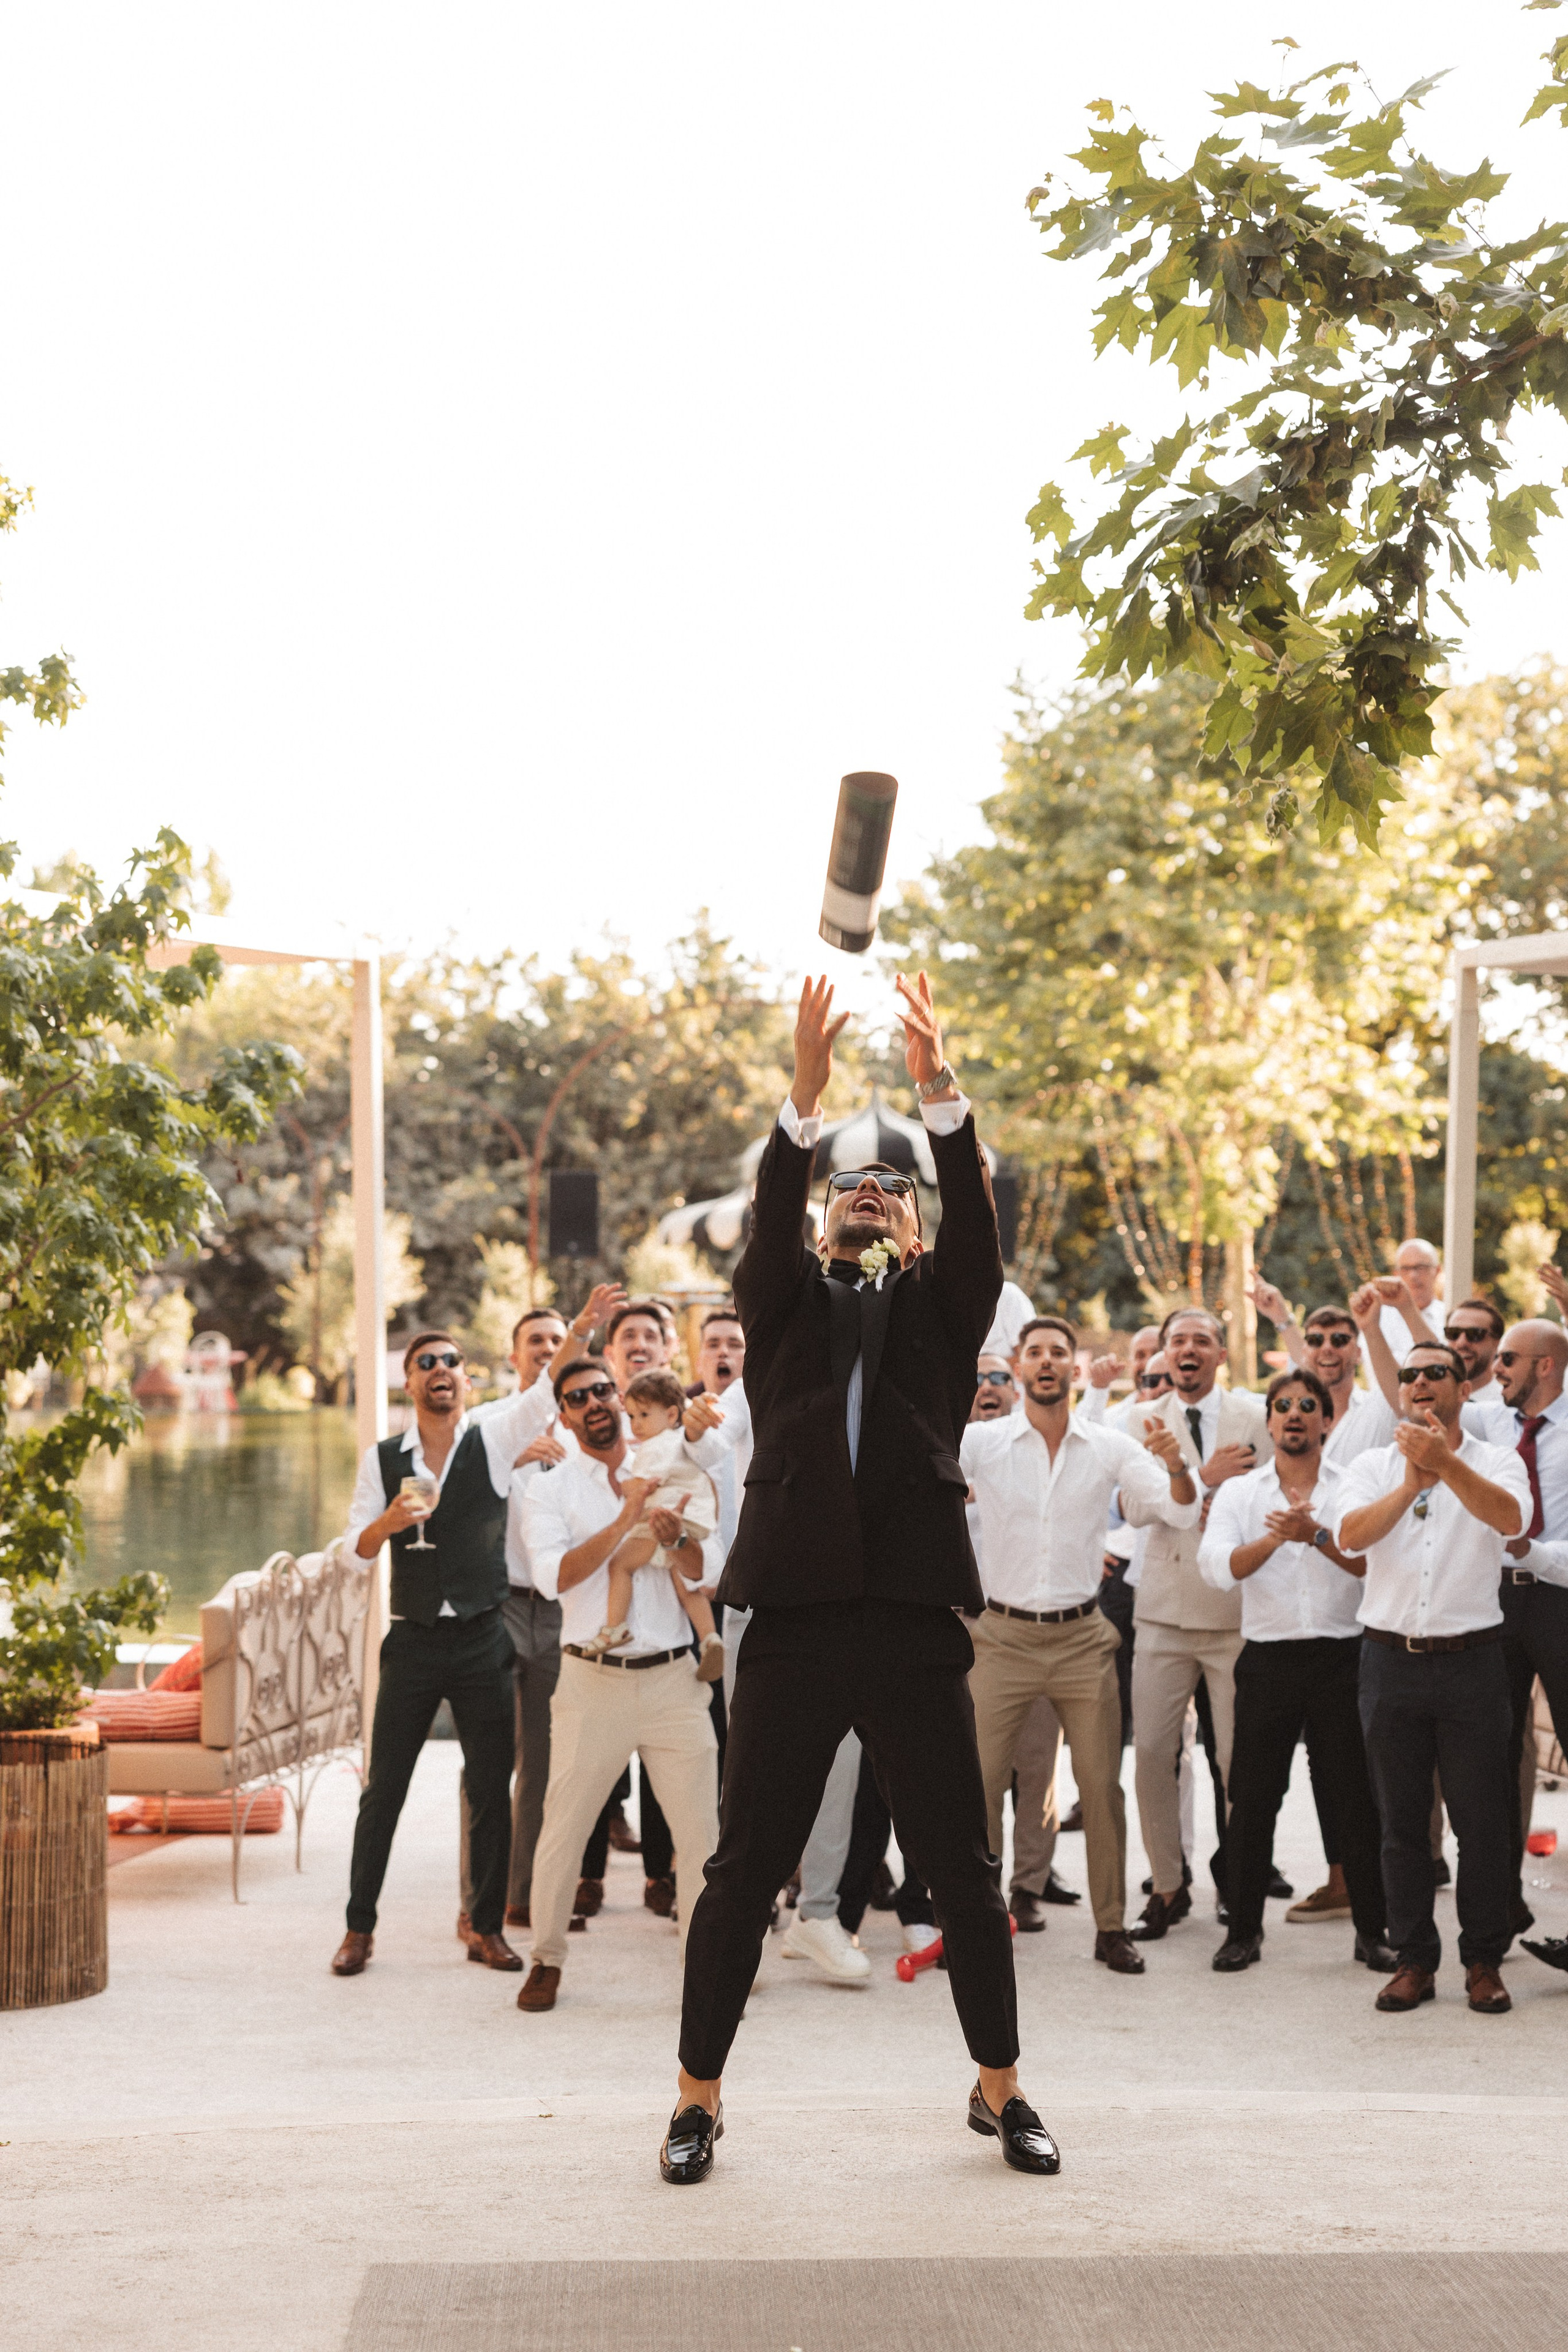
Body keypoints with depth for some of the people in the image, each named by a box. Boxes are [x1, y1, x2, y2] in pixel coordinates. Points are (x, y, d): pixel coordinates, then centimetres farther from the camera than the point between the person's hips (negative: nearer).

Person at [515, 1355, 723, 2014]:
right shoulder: (549, 1491, 3)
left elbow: (709, 1573, 1)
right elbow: (555, 1576, -14)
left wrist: (677, 1539, -20)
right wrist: (625, 1521, -21)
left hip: (672, 1679, 2)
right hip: (593, 1680, -2)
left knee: (701, 1828, 0)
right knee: (563, 1827, 2)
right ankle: (547, 1959, 18)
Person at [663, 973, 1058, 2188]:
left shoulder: (941, 1305, 14)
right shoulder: (787, 1304, 14)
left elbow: (978, 1227, -4)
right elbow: (768, 1223, -6)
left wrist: (939, 1091, -18)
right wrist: (807, 1099, -21)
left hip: (917, 1622, 1)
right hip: (796, 1620, 0)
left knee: (966, 1873, 6)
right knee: (746, 1871, 4)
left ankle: (1000, 2086, 21)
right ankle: (699, 2096, 15)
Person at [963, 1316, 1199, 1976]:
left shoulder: (1109, 1447, 1)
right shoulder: (982, 1441, -2)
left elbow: (1182, 1512, -4)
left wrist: (1174, 1466, -26)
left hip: (1082, 1637, 1)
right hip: (1004, 1635, -1)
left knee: (1101, 1785, 3)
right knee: (979, 1781, -3)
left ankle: (1111, 1928, 13)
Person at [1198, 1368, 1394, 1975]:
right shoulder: (1238, 1493, 9)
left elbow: (1374, 1563, -9)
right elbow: (1220, 1567, -7)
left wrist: (1316, 1534, -22)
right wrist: (1276, 1537, -21)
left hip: (1341, 1656, -1)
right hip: (1269, 1658, 1)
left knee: (1354, 1799, 1)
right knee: (1252, 1799, 3)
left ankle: (1372, 1931, 11)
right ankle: (1243, 1930, 13)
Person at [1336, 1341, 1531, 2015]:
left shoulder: (1496, 1462, 2)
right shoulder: (1374, 1466, 8)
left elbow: (1511, 1517, -21)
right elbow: (1350, 1534, -12)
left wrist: (1445, 1463, -36)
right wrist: (1411, 1483, -27)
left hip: (1470, 1659, -2)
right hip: (1391, 1657, 2)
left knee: (1482, 1819, 1)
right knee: (1402, 1820, 7)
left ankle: (1484, 1960, 13)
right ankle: (1414, 1960, 15)